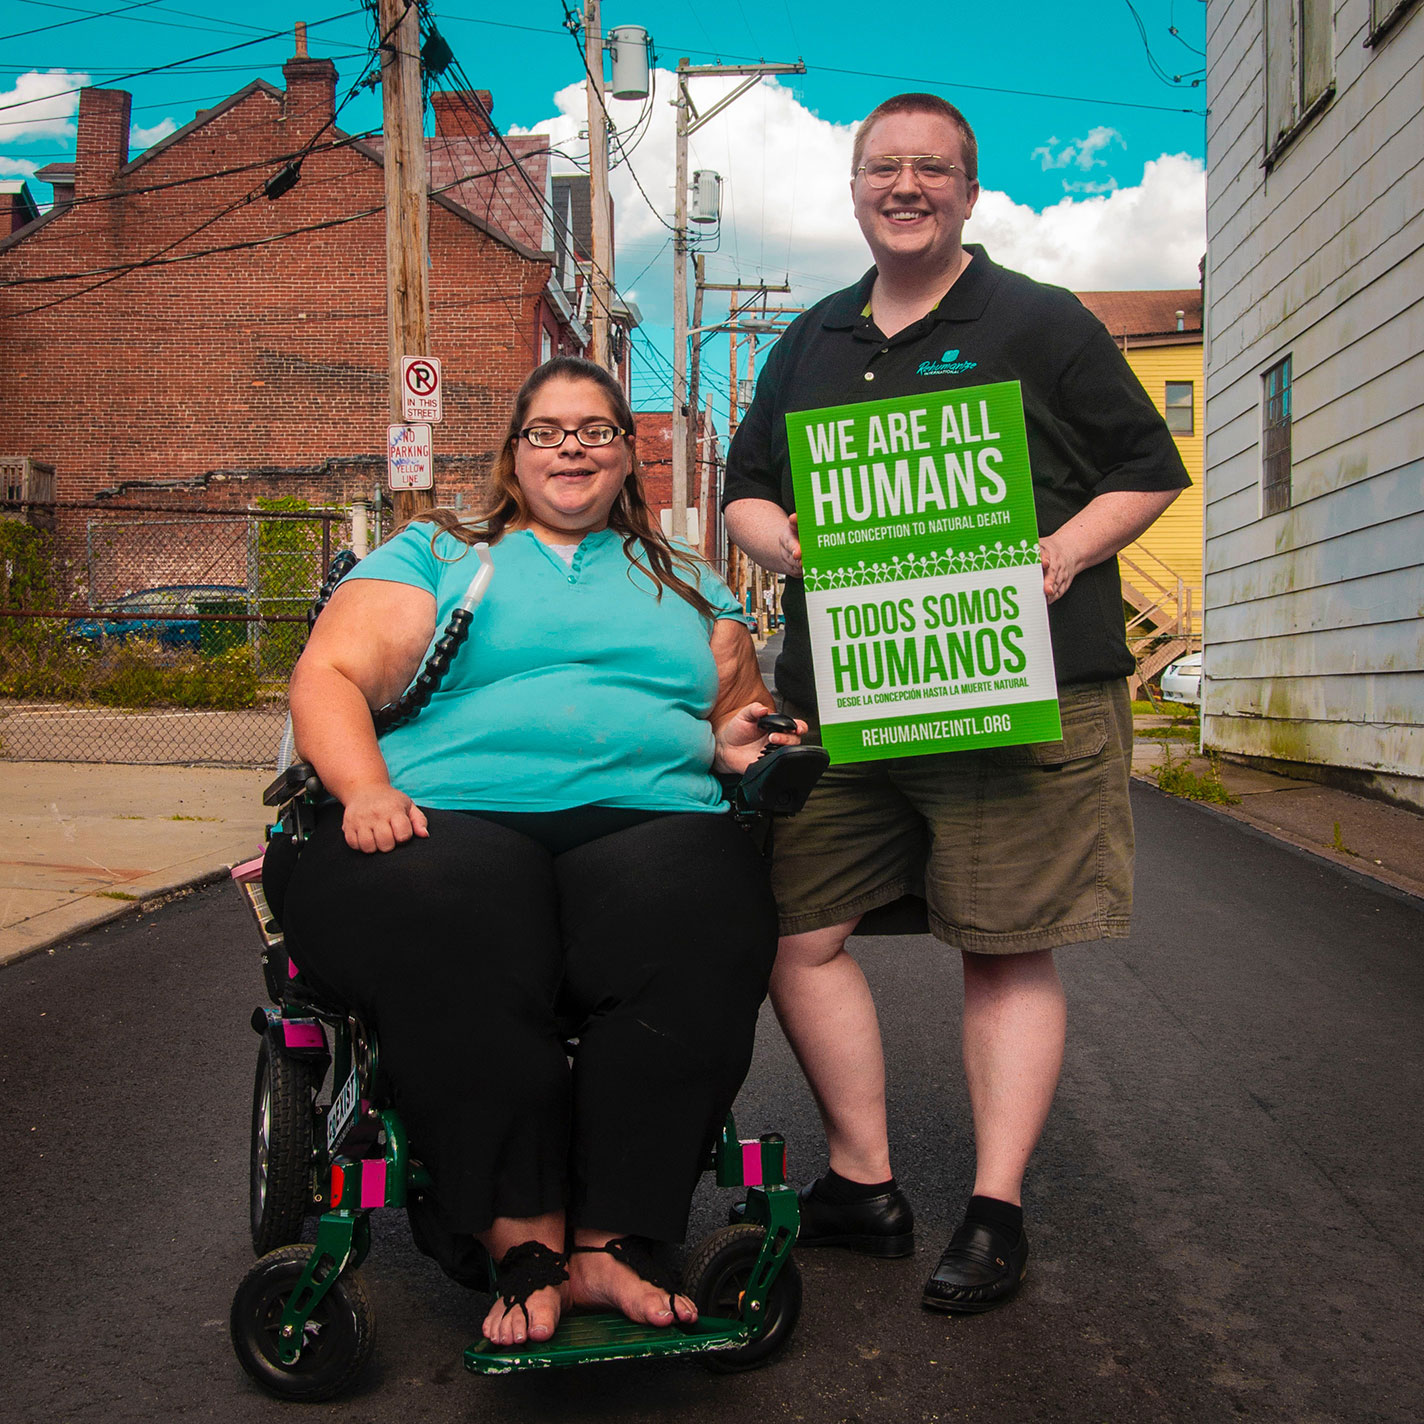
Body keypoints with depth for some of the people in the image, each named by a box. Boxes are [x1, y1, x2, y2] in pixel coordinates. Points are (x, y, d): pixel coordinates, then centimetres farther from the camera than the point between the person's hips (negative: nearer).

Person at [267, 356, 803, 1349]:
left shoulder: (688, 585, 30)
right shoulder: (436, 553, 22)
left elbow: (746, 708, 28)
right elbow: (331, 678, 10)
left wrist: (742, 736, 3)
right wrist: (365, 790, -9)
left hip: (645, 820, 2)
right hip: (450, 818, -1)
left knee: (696, 912, -35)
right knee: (446, 912, -38)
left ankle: (610, 1242, -26)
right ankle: (526, 1243, -26)